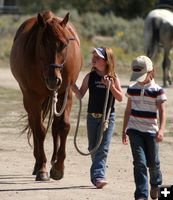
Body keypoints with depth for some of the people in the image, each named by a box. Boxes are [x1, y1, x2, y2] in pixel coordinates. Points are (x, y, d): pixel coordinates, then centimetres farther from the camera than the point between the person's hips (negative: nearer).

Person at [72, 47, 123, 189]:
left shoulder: (113, 78, -5)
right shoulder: (90, 77, 1)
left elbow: (120, 98, -8)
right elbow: (80, 96, 0)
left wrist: (110, 86, -21)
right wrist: (72, 84, -17)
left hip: (108, 117, -3)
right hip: (92, 116, 3)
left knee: (103, 148, -10)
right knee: (93, 148, 11)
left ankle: (98, 176, -16)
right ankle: (99, 172, 26)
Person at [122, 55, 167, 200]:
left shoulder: (157, 90, -5)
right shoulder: (132, 89, 6)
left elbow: (162, 112, -10)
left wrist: (161, 130, -24)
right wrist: (124, 130, 15)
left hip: (151, 130, -1)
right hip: (134, 130, 1)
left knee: (153, 162, 10)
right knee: (140, 162, -10)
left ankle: (155, 184, 40)